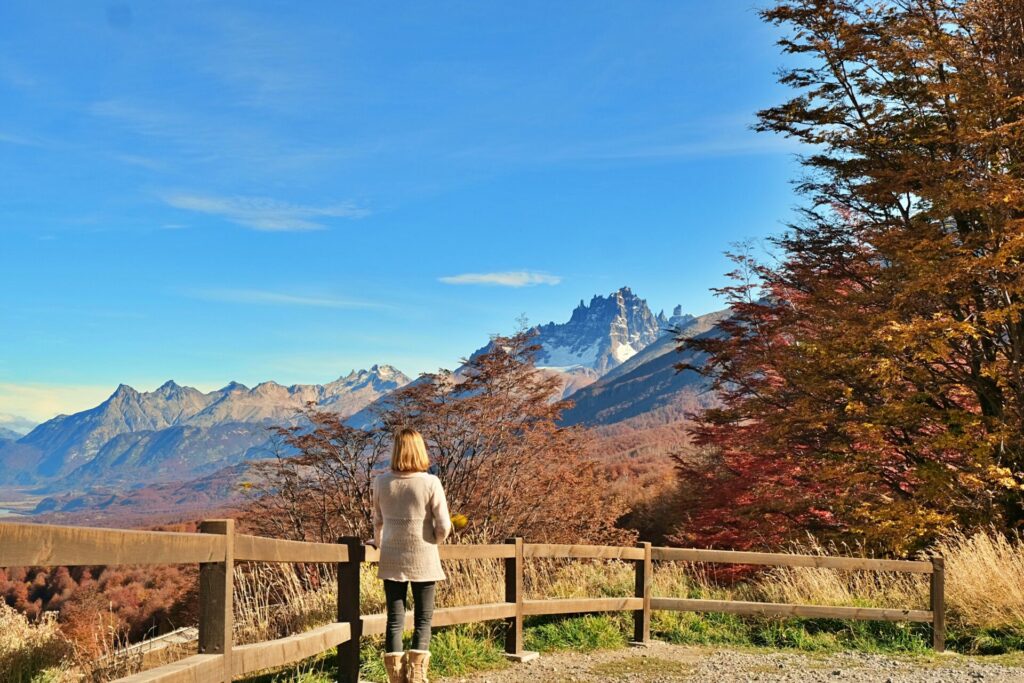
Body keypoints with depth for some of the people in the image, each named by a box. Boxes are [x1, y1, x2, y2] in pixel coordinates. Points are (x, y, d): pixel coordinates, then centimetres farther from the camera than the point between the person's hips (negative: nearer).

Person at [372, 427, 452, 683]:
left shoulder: (381, 482, -4)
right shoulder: (430, 483, -12)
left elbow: (378, 522, 9)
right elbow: (444, 526, -10)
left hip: (391, 560, 2)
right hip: (423, 560, -2)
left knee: (394, 620, 9)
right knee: (423, 620, 8)